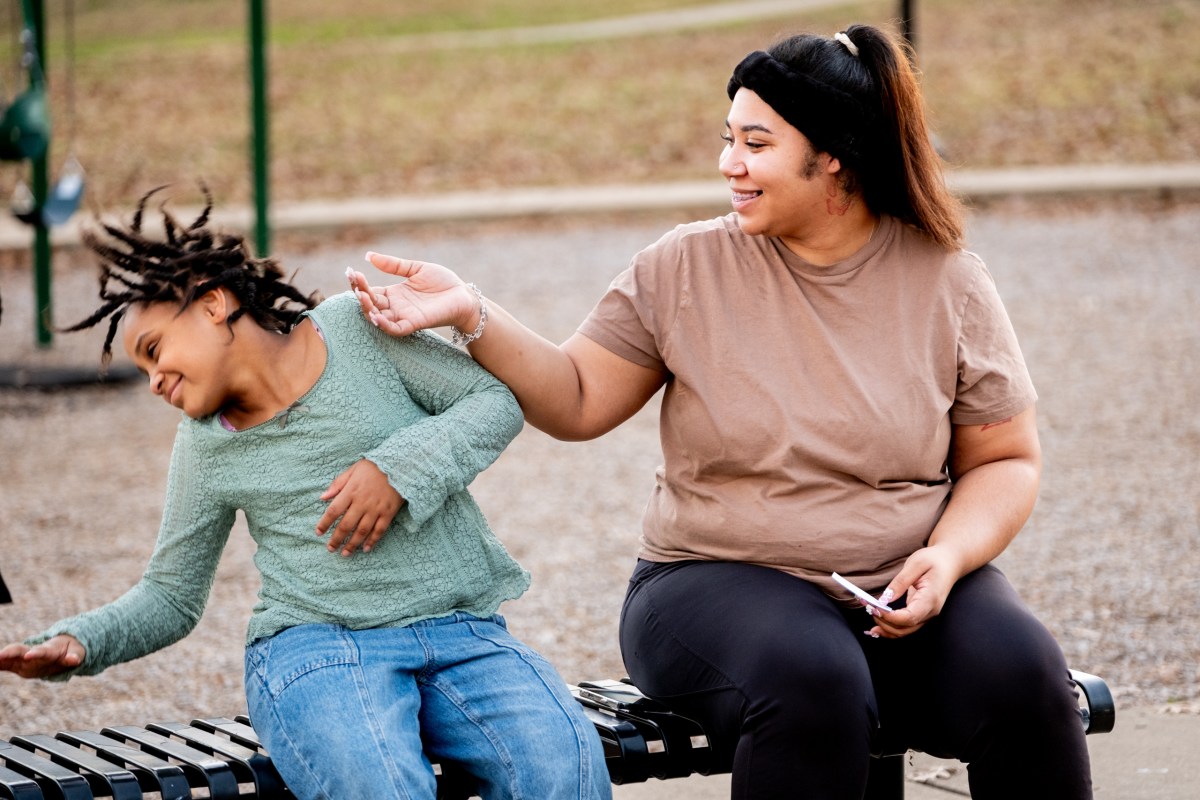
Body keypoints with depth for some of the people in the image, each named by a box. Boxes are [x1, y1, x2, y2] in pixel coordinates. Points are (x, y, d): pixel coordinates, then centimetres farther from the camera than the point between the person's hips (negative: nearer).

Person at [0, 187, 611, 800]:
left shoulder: (350, 328, 5)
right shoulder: (207, 446, 10)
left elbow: (497, 402, 4)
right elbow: (170, 597, 16)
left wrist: (399, 468, -11)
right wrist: (79, 642, -3)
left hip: (463, 635, 0)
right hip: (318, 646, 0)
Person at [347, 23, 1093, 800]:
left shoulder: (949, 283, 3)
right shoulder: (686, 269, 3)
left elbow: (1007, 460, 7)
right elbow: (578, 402, 4)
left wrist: (948, 557, -11)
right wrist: (472, 314, -10)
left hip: (905, 588, 1)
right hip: (719, 582, -1)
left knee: (1022, 676, -29)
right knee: (810, 682, -36)